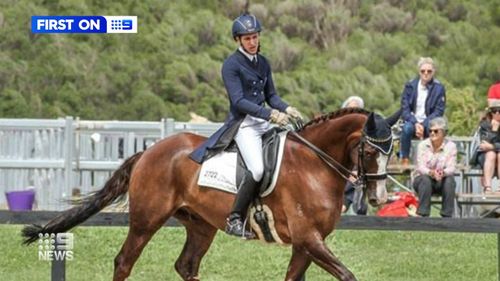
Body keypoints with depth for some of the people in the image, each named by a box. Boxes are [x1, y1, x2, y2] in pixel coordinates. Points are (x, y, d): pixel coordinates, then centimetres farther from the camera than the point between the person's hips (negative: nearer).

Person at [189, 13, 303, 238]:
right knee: (257, 169, -27)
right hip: (242, 124, -8)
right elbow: (238, 101, -16)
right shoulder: (231, 65, -7)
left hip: (264, 122, 8)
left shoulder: (263, 63, 14)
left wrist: (286, 109, -4)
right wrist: (271, 114, -24)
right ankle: (234, 220, -19)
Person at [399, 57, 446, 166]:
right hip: (412, 121, 1)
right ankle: (404, 160, -28)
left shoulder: (439, 88, -1)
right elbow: (404, 110, -3)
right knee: (407, 128, -34)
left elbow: (439, 112, -6)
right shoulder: (410, 86, 2)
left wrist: (423, 125, -21)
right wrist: (415, 123, -21)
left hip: (429, 124, -1)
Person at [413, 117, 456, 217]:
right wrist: (431, 173, -40)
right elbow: (420, 167, -17)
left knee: (449, 179, -31)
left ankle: (447, 215, -28)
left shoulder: (451, 146, -6)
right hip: (423, 181, -1)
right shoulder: (423, 145, -7)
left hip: (442, 182, 1)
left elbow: (451, 168, -16)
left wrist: (443, 173, -40)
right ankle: (423, 215, -35)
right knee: (425, 179, -34)